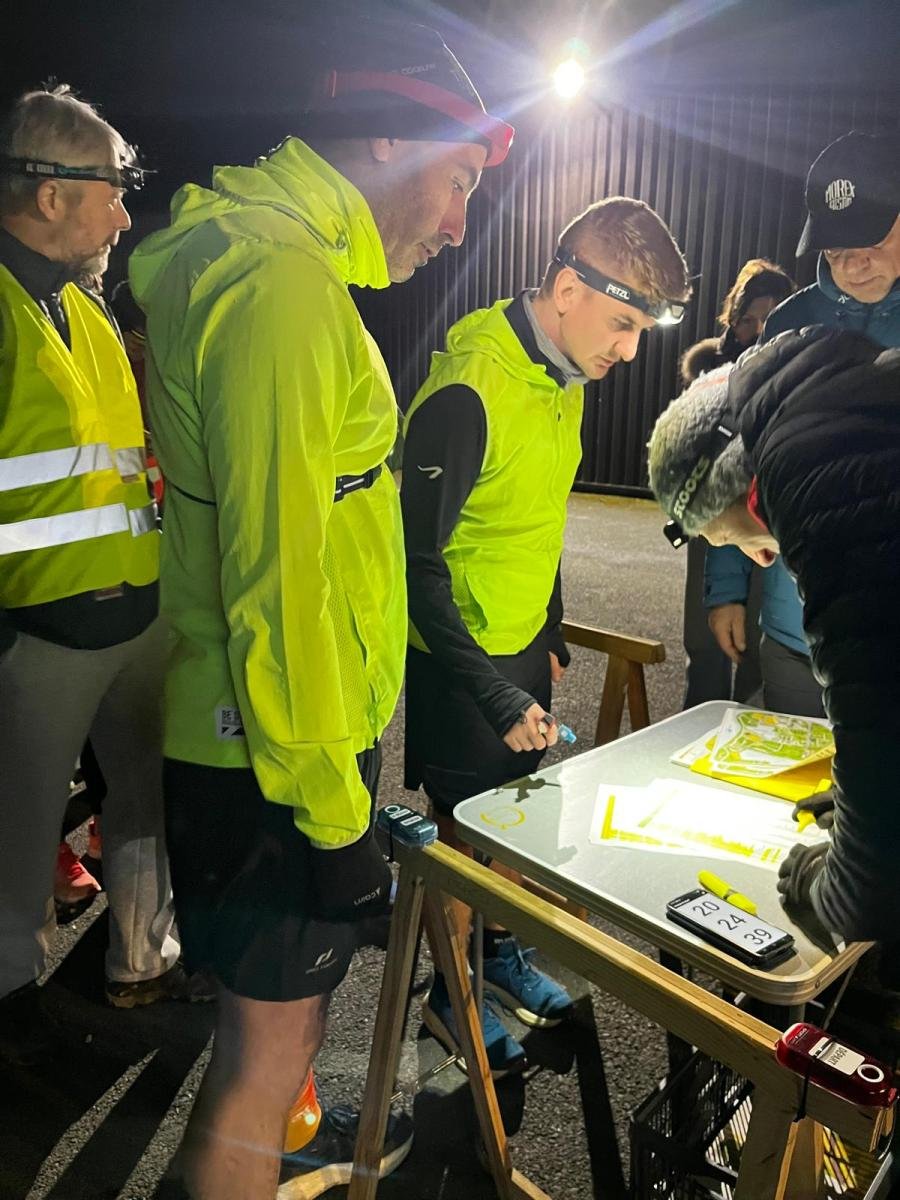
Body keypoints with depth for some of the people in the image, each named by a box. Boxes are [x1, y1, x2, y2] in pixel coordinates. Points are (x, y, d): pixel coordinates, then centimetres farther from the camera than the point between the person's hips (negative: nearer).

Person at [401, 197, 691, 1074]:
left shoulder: (564, 374, 2)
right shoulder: (467, 393, -26)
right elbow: (417, 565, -24)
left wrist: (551, 636, 16)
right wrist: (493, 695, -23)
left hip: (524, 643, 8)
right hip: (461, 655, -7)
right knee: (465, 832, 9)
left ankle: (499, 949, 44)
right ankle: (452, 993, 33)